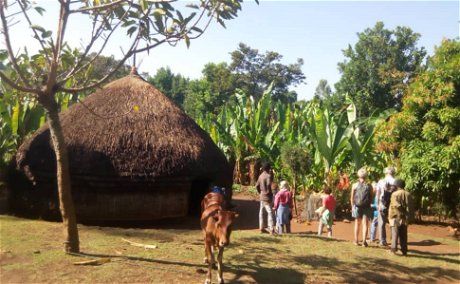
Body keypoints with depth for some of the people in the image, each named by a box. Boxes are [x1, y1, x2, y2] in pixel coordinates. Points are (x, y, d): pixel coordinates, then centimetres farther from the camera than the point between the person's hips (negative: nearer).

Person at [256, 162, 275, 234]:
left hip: (262, 196, 9)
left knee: (261, 212, 12)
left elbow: (257, 186, 11)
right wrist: (269, 192, -13)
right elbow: (268, 185, -27)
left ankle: (262, 228, 20)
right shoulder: (268, 176, -14)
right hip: (267, 197, -9)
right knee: (270, 212, -10)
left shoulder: (260, 176, 11)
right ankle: (271, 229, -14)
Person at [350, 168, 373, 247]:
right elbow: (371, 197, 0)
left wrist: (352, 206, 10)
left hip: (357, 207, 1)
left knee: (357, 223, 14)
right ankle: (364, 241, -2)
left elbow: (352, 198, 0)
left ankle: (356, 241, 22)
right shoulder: (369, 186, -3)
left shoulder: (355, 185, -3)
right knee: (365, 224, 3)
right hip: (366, 207, -1)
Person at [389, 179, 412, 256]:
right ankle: (404, 251, 11)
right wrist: (407, 218, 8)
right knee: (403, 235, 9)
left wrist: (390, 217, -9)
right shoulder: (408, 194, 4)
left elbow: (393, 206, -14)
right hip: (404, 218, 4)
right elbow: (409, 207, 3)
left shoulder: (395, 194, -9)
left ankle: (394, 249, -3)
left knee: (395, 234, 1)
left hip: (396, 217, -4)